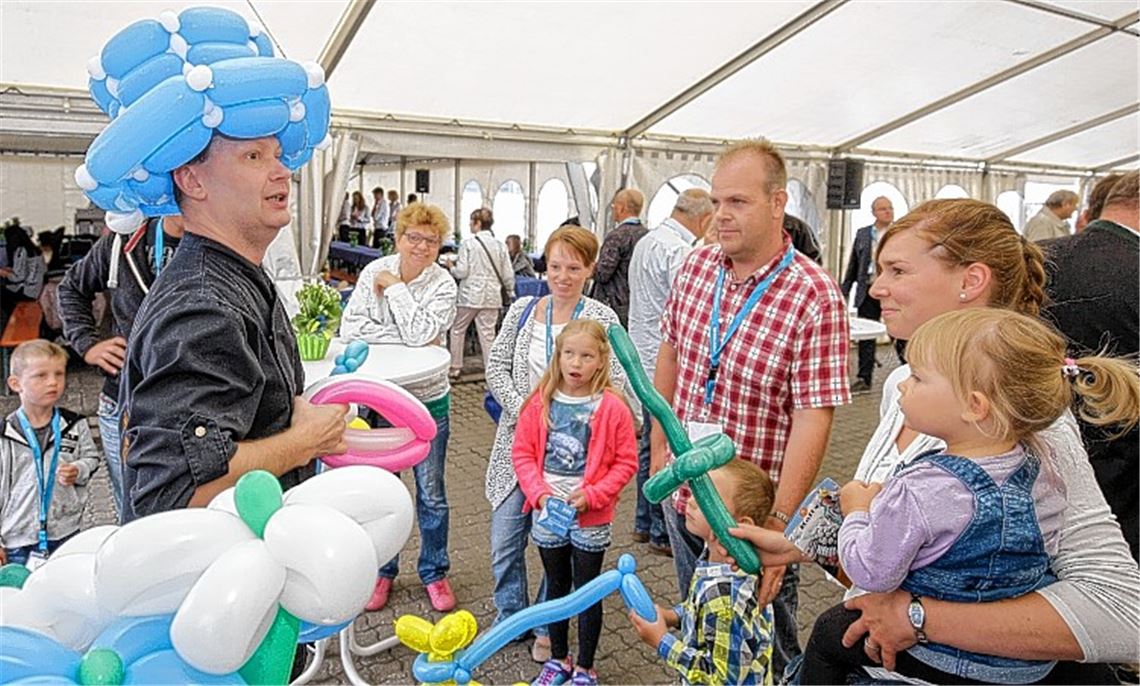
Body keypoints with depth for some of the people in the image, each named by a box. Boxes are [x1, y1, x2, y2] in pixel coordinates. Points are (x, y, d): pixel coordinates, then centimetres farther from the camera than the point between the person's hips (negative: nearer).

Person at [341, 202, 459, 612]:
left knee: (432, 494, 9)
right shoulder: (375, 271, -2)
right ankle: (382, 571, 33)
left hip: (428, 400, -2)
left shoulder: (443, 284, -9)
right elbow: (350, 326, -10)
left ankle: (434, 573, 28)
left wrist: (394, 286, -16)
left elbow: (420, 333, -23)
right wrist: (403, 339, -17)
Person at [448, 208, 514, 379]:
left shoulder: (468, 244, -8)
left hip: (469, 295, -3)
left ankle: (455, 367, 19)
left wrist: (451, 267, 10)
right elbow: (508, 275, 3)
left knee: (458, 329, 14)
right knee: (488, 334, 6)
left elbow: (462, 272, -10)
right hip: (491, 296, 3)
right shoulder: (500, 245, 3)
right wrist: (509, 292, 16)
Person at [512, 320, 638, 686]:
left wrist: (592, 495, -17)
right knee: (556, 587, 20)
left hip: (591, 518, -3)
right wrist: (539, 494, -13)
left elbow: (626, 462, -9)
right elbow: (522, 453, -1)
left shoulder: (612, 408, -13)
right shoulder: (541, 402, -5)